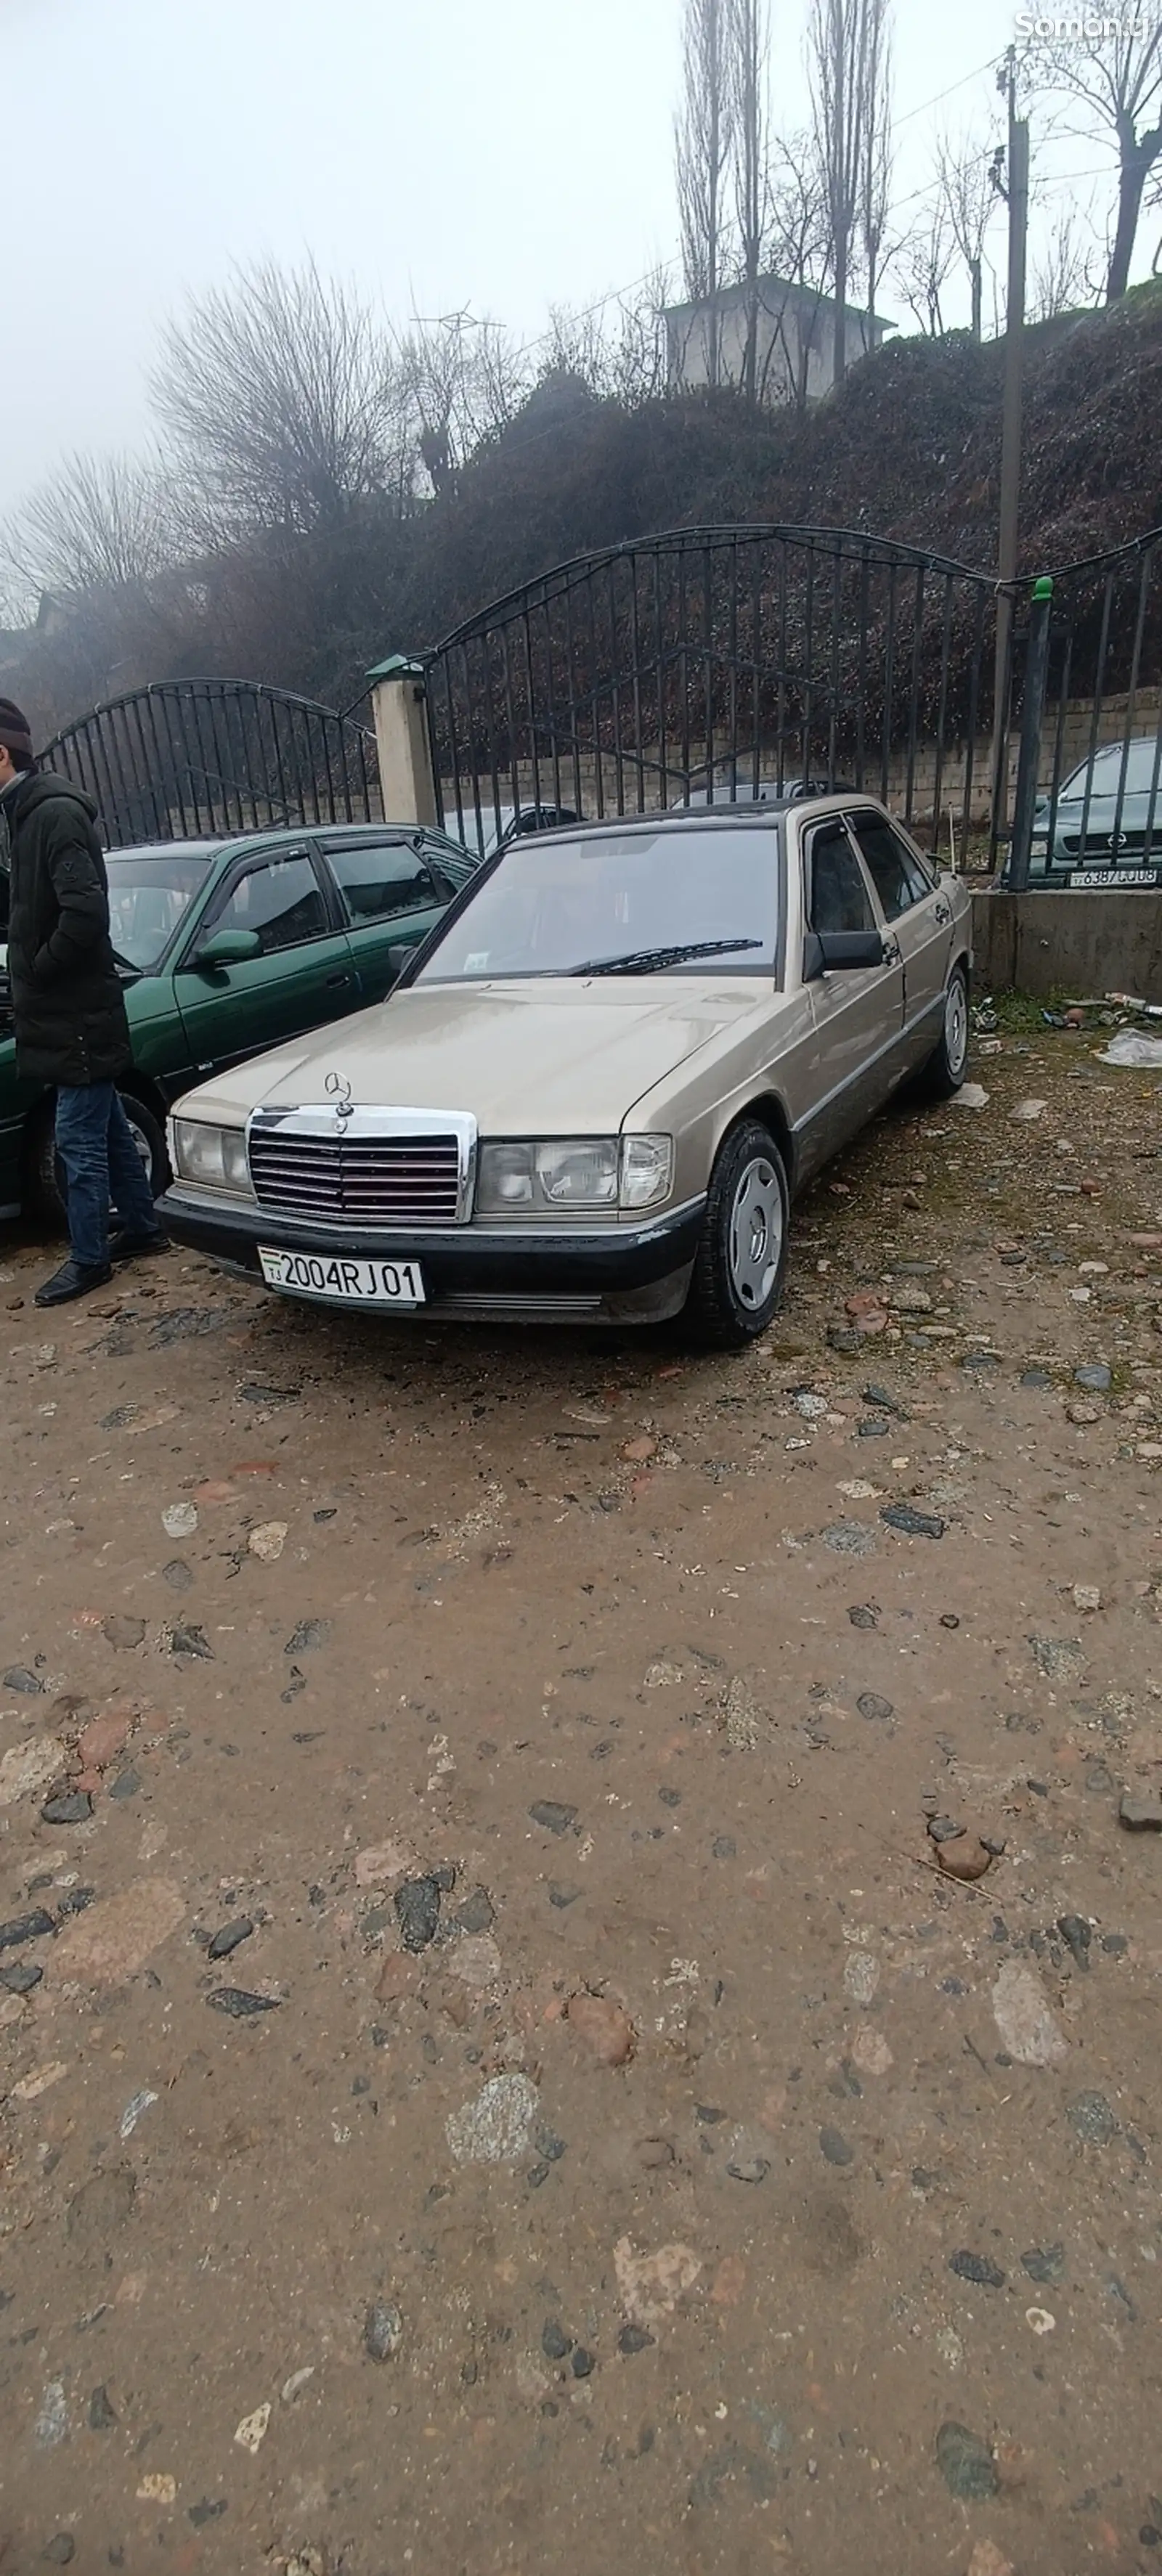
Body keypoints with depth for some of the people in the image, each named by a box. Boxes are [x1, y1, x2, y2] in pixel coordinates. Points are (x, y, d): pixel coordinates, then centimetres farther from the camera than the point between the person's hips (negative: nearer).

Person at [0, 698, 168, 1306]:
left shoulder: (55, 812, -17)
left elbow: (85, 913, -28)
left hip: (79, 1016, -9)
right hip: (73, 1010, 9)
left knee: (80, 1139, -1)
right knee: (107, 1129, 17)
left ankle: (88, 1258, 9)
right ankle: (142, 1228, 29)